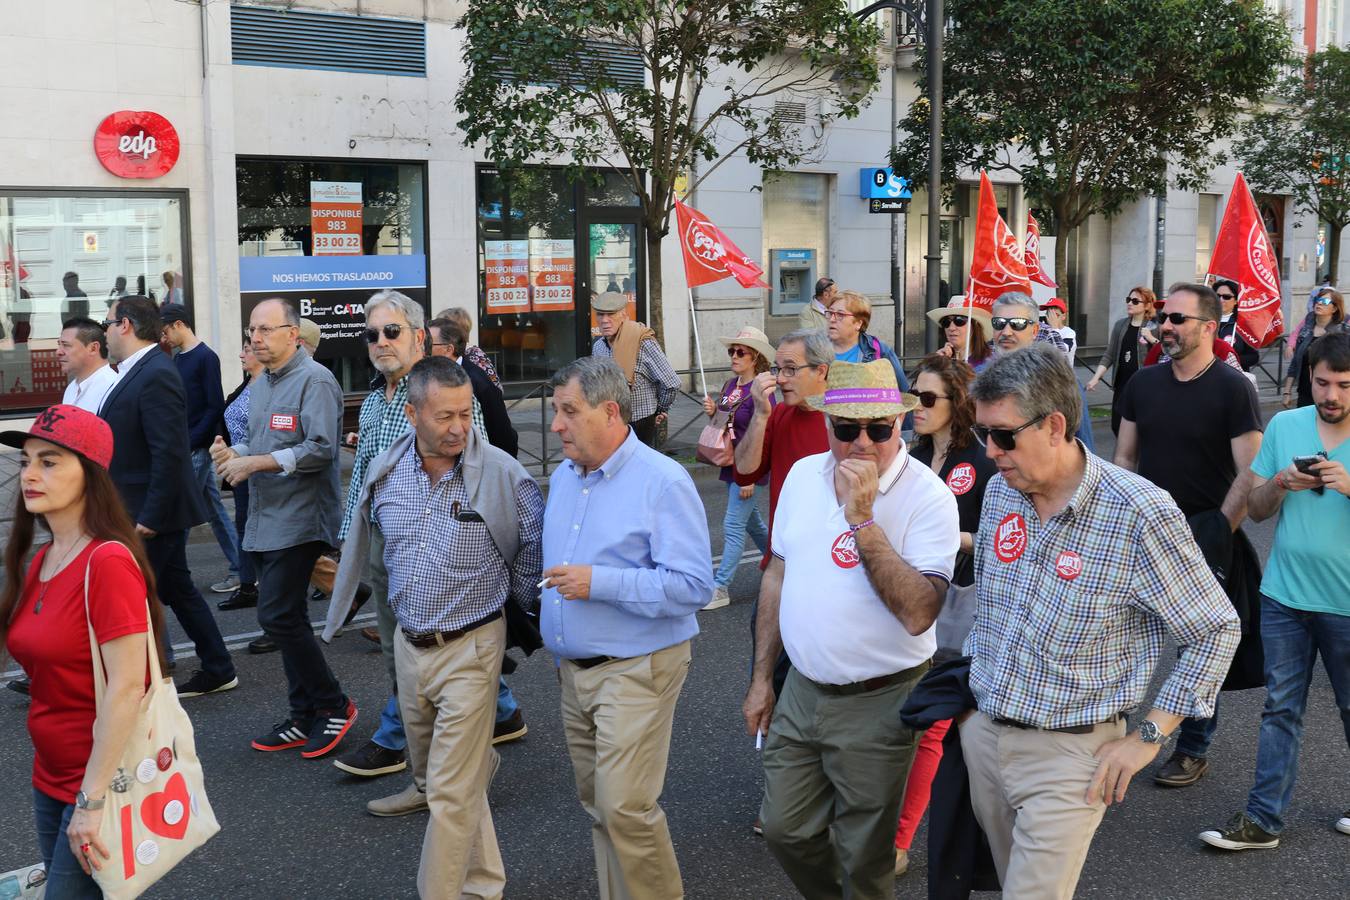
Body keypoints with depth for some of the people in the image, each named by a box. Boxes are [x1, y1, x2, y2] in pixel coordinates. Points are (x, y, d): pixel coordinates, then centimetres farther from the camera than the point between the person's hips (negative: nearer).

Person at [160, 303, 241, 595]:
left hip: (197, 448, -8)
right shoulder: (178, 358, 14)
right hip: (184, 447, 8)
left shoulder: (206, 358, -10)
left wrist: (188, 443, -17)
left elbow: (215, 408, -14)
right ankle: (241, 569, 16)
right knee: (215, 511, 10)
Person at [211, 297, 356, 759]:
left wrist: (256, 463, -19)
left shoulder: (314, 380, -12)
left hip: (298, 520, -9)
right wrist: (233, 454, 2)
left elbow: (320, 449, -21)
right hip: (264, 521, 9)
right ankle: (306, 718, 21)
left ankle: (333, 705, 3)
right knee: (286, 620, 12)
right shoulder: (262, 384, 16)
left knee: (278, 616, -12)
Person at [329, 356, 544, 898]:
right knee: (432, 778, 18)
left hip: (470, 647, -6)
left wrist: (520, 599, 9)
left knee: (452, 792, -4)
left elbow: (536, 544, 0)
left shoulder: (501, 472, -15)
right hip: (408, 644, 6)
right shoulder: (385, 472, -1)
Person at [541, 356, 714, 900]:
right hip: (572, 670, 8)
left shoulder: (662, 482, -15)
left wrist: (600, 583, -24)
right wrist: (553, 638, 14)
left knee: (625, 808, -11)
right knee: (597, 805, 15)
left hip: (635, 670, -8)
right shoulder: (563, 477, 10)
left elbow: (693, 585, -21)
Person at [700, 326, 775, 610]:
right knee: (750, 519, 20)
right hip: (731, 464, 9)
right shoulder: (730, 385, 7)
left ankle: (720, 588, -1)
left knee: (733, 526, -6)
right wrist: (712, 412, -4)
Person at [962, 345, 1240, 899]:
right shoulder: (999, 491, 0)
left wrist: (1148, 737, -12)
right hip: (981, 733, 6)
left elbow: (1217, 631, -10)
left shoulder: (1140, 515, -19)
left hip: (1067, 753, -6)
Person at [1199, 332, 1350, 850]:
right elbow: (1256, 510, 5)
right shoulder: (1283, 427, 1)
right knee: (1281, 708, 7)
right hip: (1284, 595, 2)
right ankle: (1263, 819, 12)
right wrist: (1281, 482, -15)